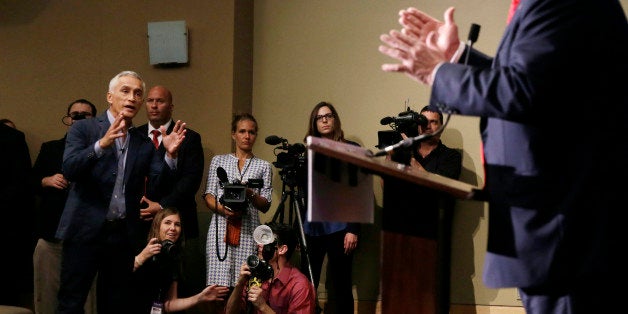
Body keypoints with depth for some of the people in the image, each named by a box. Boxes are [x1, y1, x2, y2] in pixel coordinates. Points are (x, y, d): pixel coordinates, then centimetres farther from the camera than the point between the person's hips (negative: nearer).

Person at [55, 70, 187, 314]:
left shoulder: (145, 144, 11)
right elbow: (69, 170, -13)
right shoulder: (83, 128, 2)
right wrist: (101, 144, -28)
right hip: (85, 231, -4)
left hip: (124, 236, 4)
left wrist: (169, 155, -12)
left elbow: (155, 190, 3)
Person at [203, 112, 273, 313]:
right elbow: (208, 196, 9)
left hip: (248, 231, 0)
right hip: (221, 227, 0)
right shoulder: (218, 161, 16)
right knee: (219, 286, -7)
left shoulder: (263, 167, 14)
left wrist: (250, 194, -12)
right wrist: (222, 209, -12)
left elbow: (265, 205, 8)